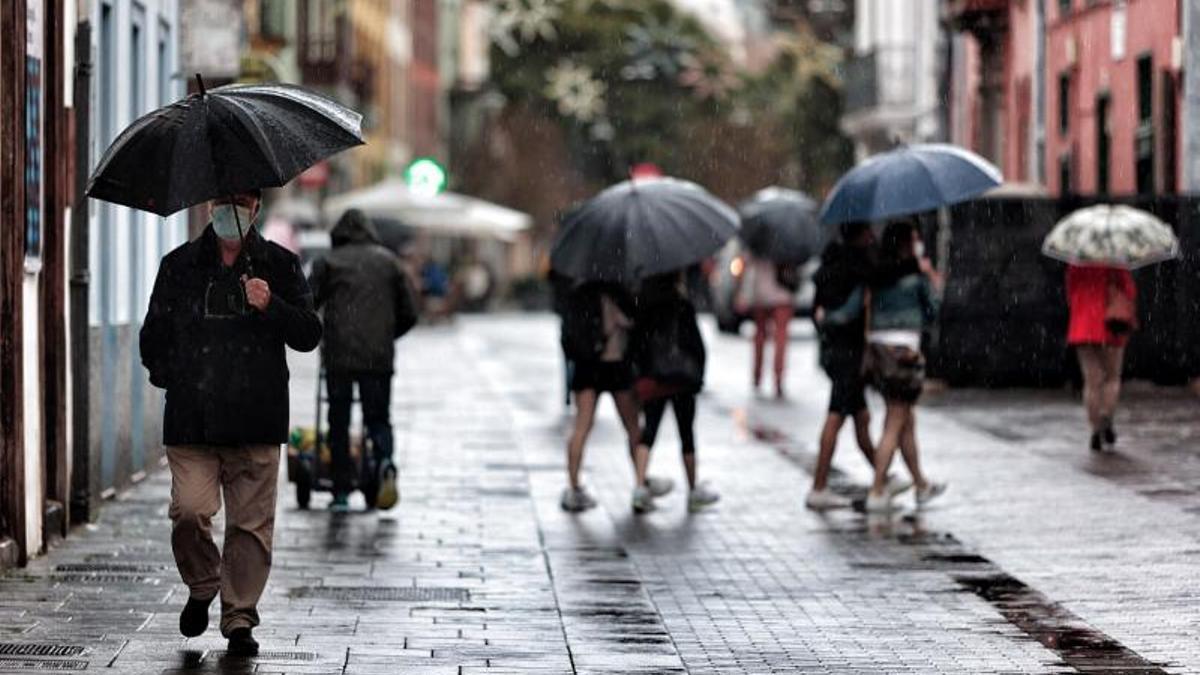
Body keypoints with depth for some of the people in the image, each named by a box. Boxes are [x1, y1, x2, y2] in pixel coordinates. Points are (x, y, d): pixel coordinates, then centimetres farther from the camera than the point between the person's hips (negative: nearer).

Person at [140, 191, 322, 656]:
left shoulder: (280, 265, 9)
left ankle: (239, 617, 8)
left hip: (256, 421, 0)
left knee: (251, 522, -2)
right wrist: (173, 379, 4)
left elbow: (309, 336, 3)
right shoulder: (180, 266, 11)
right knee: (189, 511, -12)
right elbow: (153, 337, 18)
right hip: (191, 421, 0)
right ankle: (201, 588, 15)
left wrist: (271, 306, -14)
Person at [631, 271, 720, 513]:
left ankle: (640, 488, -14)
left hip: (652, 380, 3)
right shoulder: (683, 307, -8)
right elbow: (696, 344, -7)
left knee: (649, 430, 2)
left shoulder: (643, 307, 3)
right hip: (682, 381, -3)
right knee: (687, 434, 9)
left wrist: (643, 372, 12)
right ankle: (693, 491, 20)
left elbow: (636, 346, 5)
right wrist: (698, 375, 2)